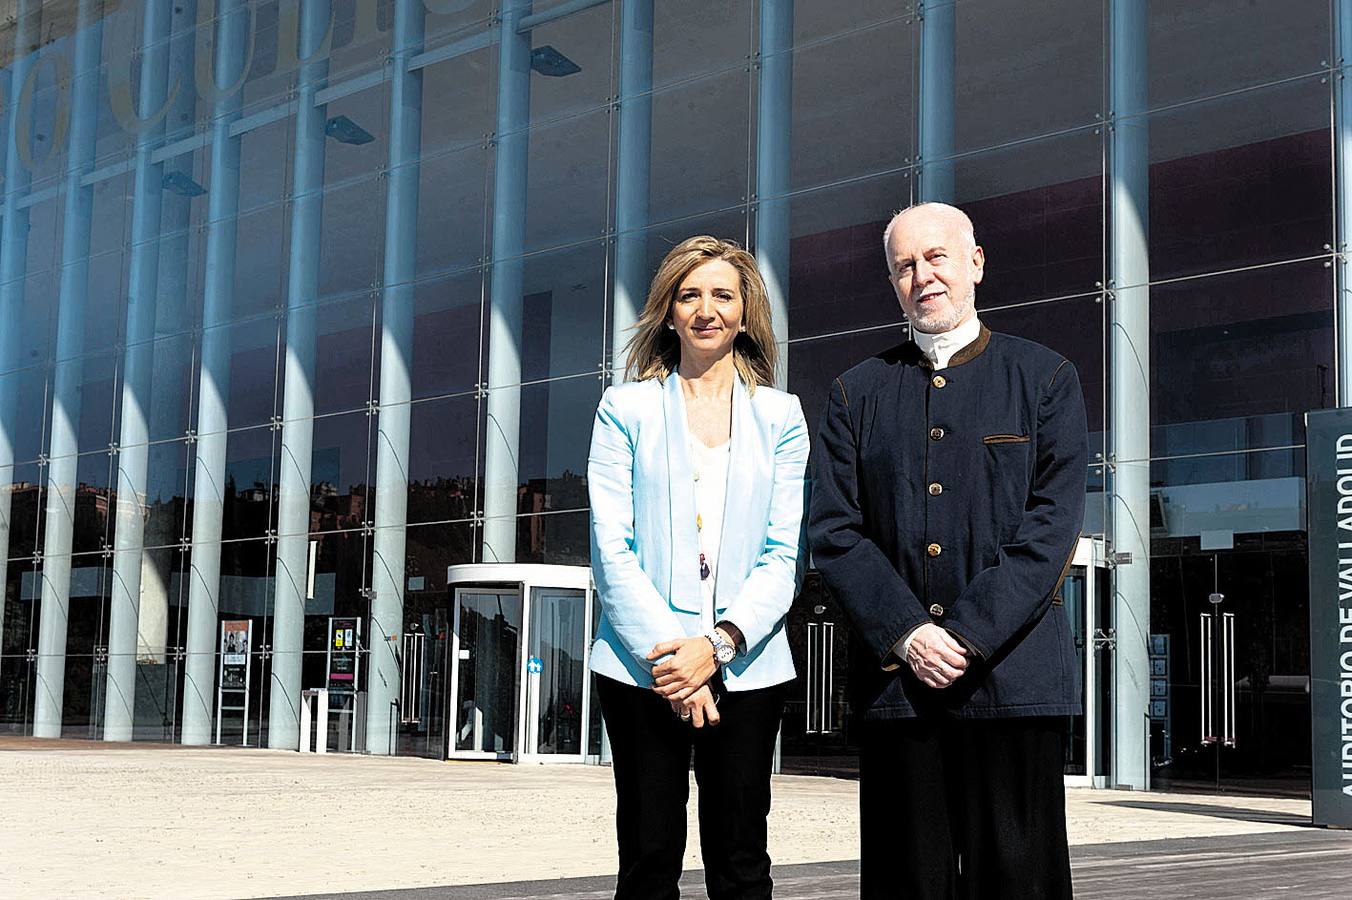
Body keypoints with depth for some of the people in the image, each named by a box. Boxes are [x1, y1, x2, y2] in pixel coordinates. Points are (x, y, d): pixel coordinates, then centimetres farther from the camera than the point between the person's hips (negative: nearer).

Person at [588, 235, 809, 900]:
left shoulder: (779, 416, 10)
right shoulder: (626, 409, 8)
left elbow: (783, 556, 3)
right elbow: (611, 551, 0)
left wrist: (717, 644, -12)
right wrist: (664, 652, -12)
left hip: (746, 666, 1)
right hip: (642, 666, -1)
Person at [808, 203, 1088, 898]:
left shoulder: (1046, 379, 7)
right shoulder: (857, 393, 14)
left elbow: (1053, 526, -3)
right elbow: (832, 532, 5)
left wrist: (969, 634, -12)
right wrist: (907, 635, -9)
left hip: (1012, 676, -2)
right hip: (893, 680, 2)